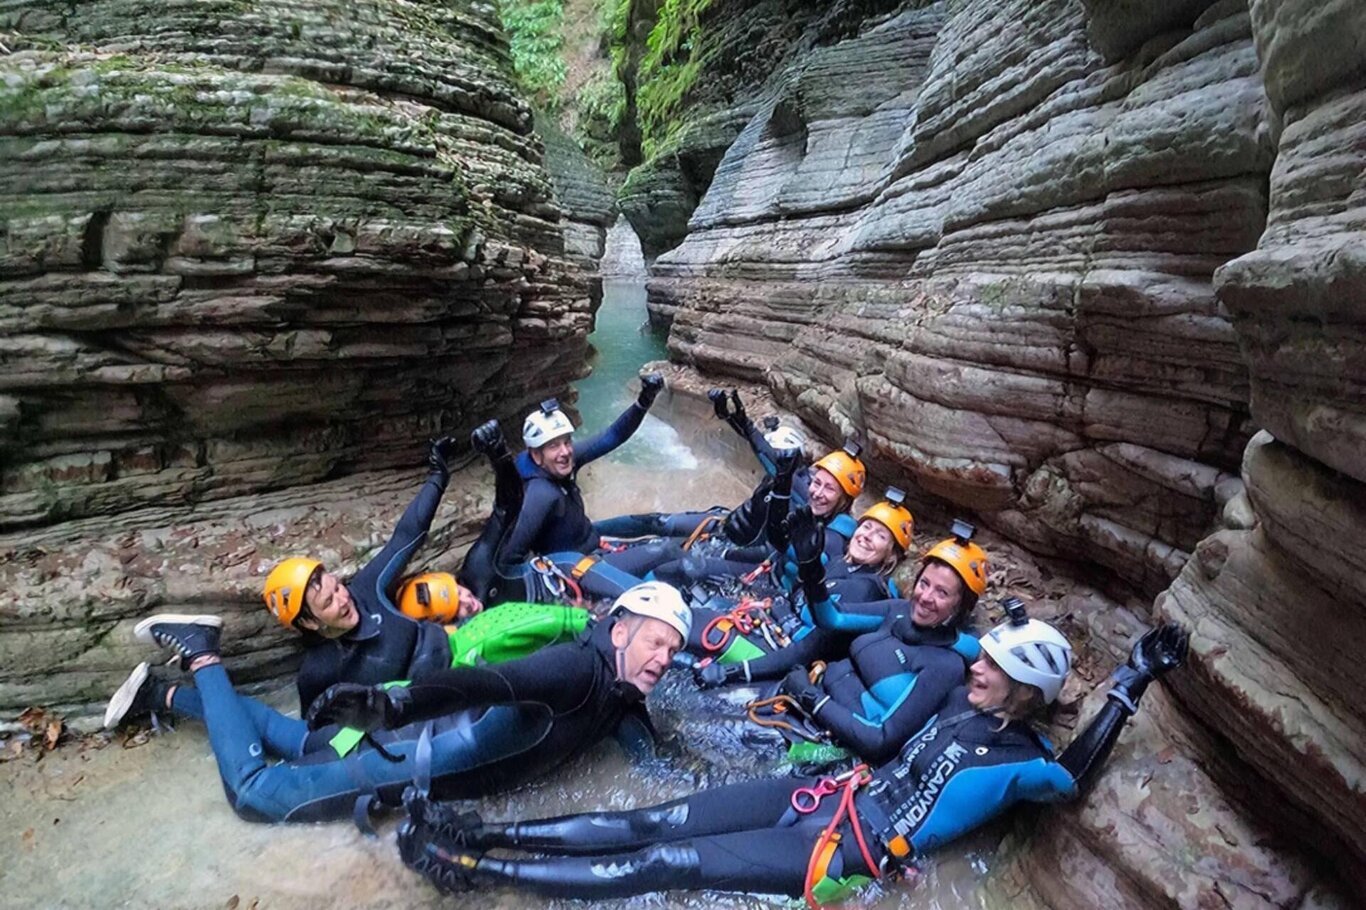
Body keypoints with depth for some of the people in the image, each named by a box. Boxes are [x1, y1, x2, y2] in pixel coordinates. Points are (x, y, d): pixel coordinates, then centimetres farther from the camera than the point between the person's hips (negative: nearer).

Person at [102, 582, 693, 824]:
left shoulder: (617, 703, 0)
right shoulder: (579, 667, -28)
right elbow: (493, 682, -42)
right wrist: (396, 704, -54)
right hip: (412, 761, -8)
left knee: (298, 740, 24)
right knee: (251, 790, -3)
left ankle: (167, 697, 39)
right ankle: (200, 657, 12)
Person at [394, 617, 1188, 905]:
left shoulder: (1017, 760, -6)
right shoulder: (965, 701, 13)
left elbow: (1073, 777, -21)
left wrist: (1130, 687, -20)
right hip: (830, 790, 6)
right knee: (656, 822, -3)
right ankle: (487, 835, -1)